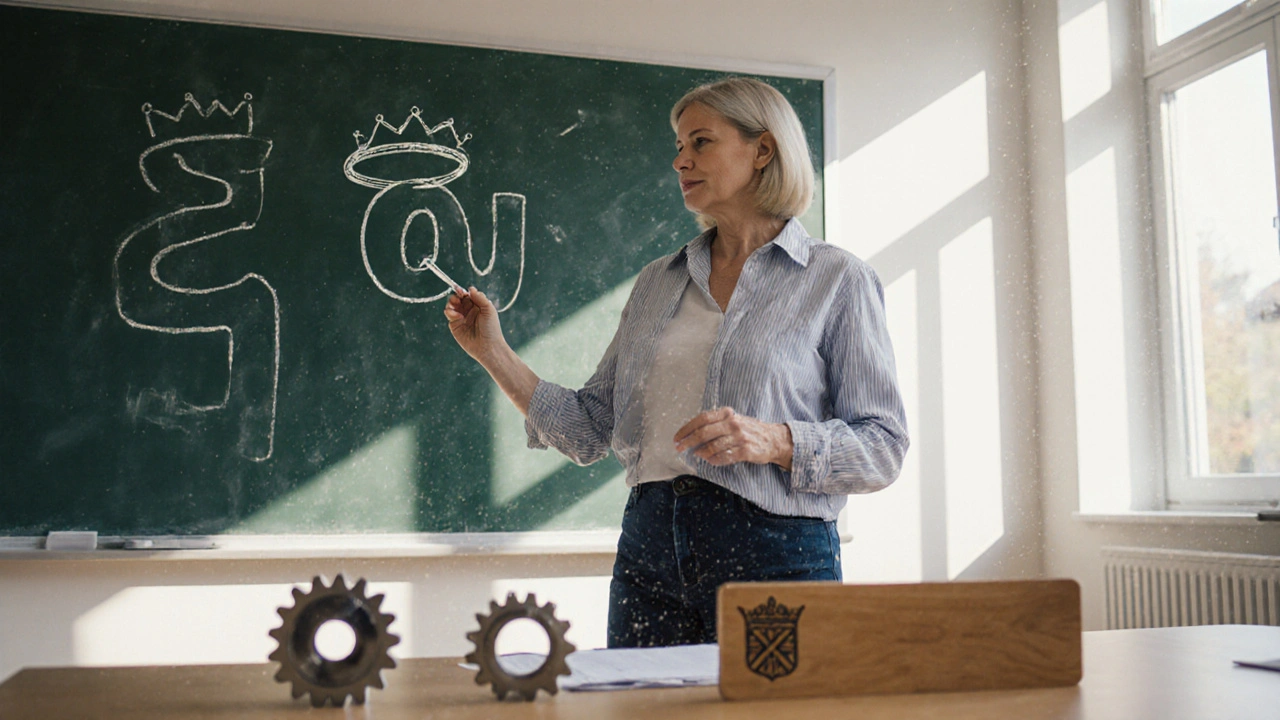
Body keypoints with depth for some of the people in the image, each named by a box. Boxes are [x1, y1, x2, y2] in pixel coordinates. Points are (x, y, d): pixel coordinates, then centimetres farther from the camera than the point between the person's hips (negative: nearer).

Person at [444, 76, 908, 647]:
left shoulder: (838, 280, 0)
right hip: (649, 548, 4)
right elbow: (590, 430, 11)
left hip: (775, 552, -4)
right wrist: (494, 354, 3)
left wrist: (773, 441, -21)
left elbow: (883, 447, -6)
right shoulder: (657, 281, 14)